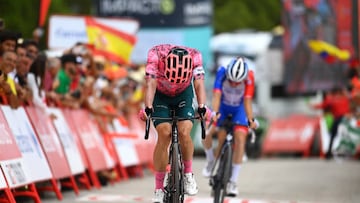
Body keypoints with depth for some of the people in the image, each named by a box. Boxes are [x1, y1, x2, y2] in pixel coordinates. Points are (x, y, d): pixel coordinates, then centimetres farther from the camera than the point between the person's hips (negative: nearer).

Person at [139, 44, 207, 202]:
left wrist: (201, 107, -50)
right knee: (164, 134, -18)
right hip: (160, 95, -1)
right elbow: (150, 84, -38)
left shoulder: (195, 56, -30)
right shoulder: (156, 54, -34)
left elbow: (199, 84, -35)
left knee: (184, 132, -21)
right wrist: (148, 108, -51)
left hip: (184, 94, 1)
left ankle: (188, 175, 4)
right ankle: (159, 189, -11)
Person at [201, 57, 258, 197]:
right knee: (207, 135, -18)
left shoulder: (249, 78, -30)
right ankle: (211, 160, 14)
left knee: (240, 139, -17)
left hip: (239, 108, -1)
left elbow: (247, 100, -32)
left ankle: (232, 182, -11)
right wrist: (215, 113, -51)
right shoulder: (222, 73, -30)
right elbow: (216, 95, -36)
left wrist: (251, 119, -44)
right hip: (223, 107, 1)